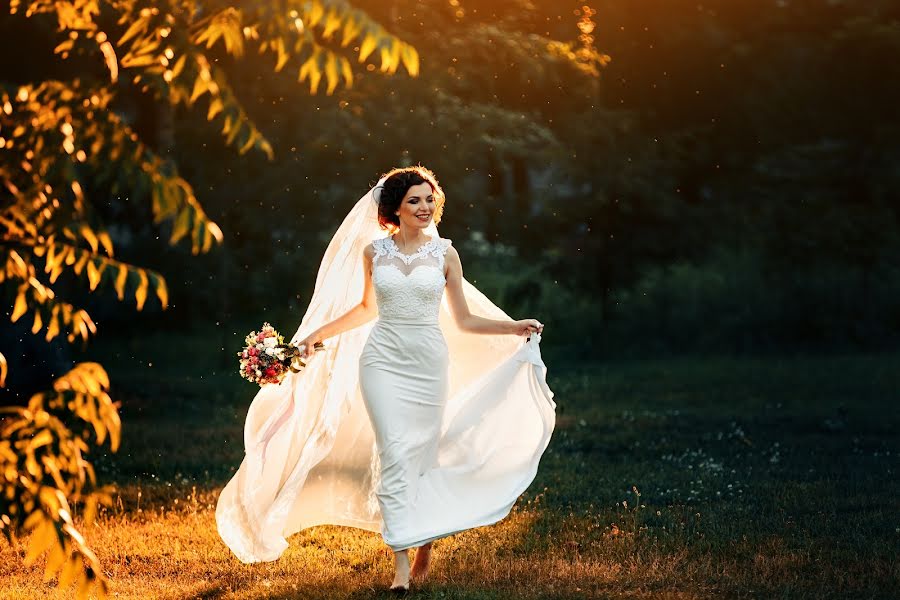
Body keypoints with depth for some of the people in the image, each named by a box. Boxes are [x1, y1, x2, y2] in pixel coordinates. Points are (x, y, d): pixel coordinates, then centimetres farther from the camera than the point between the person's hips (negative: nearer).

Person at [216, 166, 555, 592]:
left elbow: (464, 320, 6)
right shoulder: (373, 250, 5)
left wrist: (516, 328, -4)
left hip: (429, 363, 0)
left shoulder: (445, 254, 3)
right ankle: (401, 561, -12)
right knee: (394, 453, -11)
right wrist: (316, 334, 16)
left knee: (424, 455, 3)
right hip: (383, 361, 0)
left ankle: (426, 541, 26)